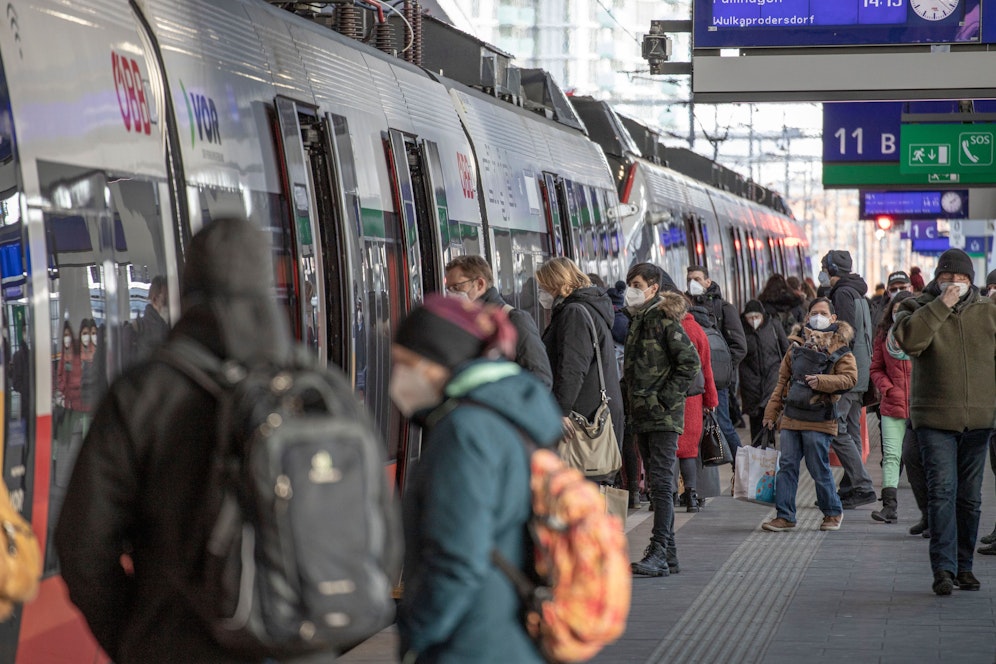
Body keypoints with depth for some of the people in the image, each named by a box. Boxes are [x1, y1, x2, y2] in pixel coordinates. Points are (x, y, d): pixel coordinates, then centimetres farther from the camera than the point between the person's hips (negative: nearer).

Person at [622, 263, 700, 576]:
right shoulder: (637, 320, 15)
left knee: (661, 482, -12)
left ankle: (659, 553, -15)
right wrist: (632, 403, 15)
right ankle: (668, 554, 14)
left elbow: (690, 363, -17)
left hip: (664, 415, -9)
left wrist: (665, 398, -17)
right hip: (642, 416, 9)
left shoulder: (666, 321, -11)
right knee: (656, 484, 10)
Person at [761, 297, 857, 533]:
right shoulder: (798, 343, 14)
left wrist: (821, 381, -21)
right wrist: (772, 411, 13)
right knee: (787, 465, 1)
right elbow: (783, 379, 18)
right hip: (792, 416, 5)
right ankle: (784, 516, 5)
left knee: (819, 468, 0)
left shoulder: (839, 346, 0)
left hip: (819, 418, -5)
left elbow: (850, 377, -10)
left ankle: (833, 512, 18)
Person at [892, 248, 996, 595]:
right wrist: (942, 304, -22)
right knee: (941, 491, -12)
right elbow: (908, 339, -20)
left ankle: (964, 565, 17)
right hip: (935, 419, -3)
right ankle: (943, 569, -14)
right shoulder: (918, 308, 1)